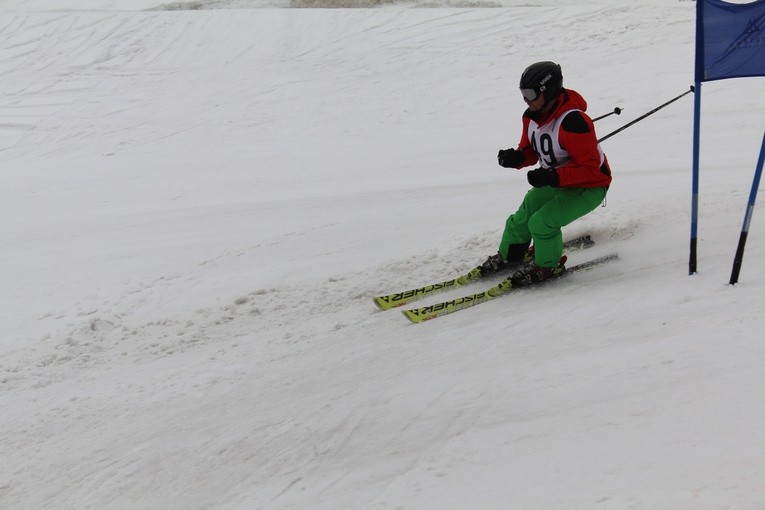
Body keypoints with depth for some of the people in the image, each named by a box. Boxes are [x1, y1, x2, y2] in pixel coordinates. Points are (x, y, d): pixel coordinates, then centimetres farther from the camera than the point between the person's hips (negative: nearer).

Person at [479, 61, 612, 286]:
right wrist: (516, 158, -17)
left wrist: (553, 177, -43)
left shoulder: (573, 122, -35)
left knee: (542, 222, -21)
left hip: (589, 186, -8)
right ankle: (510, 255, 36)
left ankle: (548, 266, 6)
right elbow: (530, 151, 8)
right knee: (522, 218, 7)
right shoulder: (532, 116, -8)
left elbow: (590, 169, -33)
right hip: (555, 181, 8)